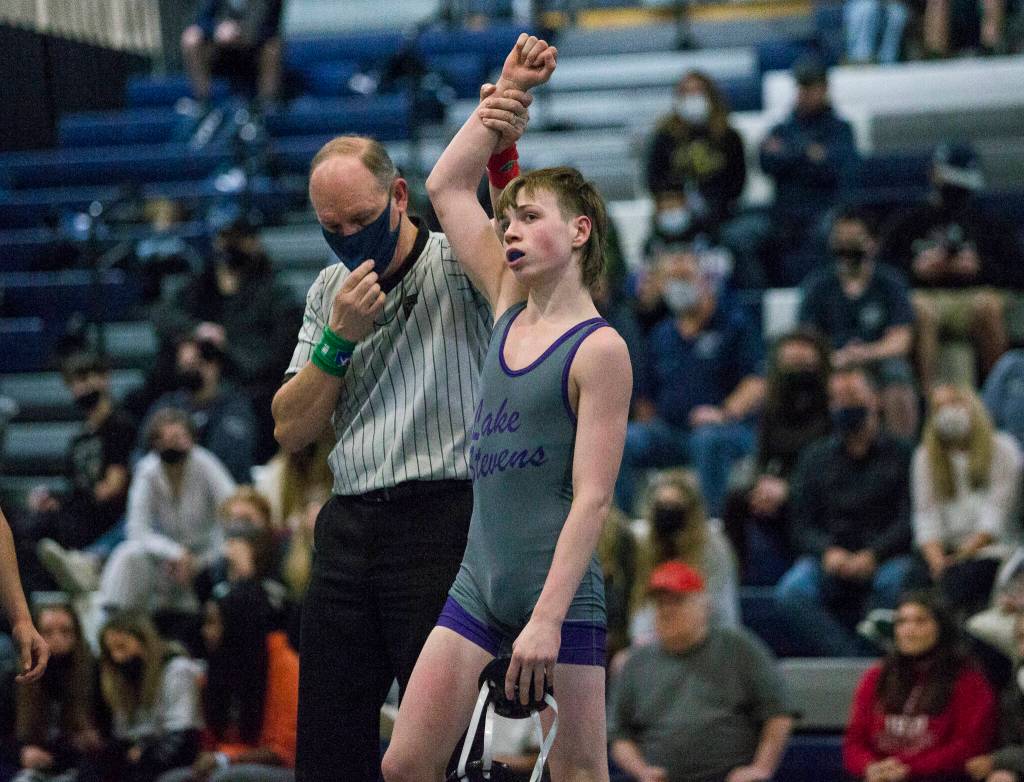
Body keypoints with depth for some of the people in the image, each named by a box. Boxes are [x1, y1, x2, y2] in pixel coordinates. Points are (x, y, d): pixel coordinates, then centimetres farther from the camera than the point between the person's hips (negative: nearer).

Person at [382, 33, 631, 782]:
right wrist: (506, 90, 16)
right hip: (477, 584, 7)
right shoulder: (508, 304, 12)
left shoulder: (599, 348, -8)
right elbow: (447, 186, 20)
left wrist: (547, 617, -20)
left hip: (560, 593, -7)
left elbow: (592, 496, -13)